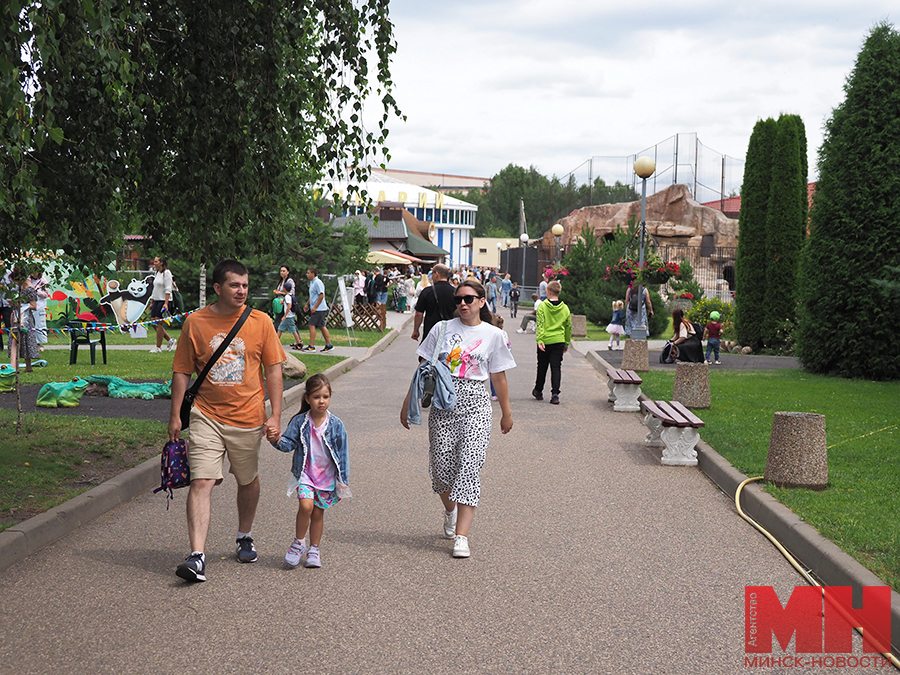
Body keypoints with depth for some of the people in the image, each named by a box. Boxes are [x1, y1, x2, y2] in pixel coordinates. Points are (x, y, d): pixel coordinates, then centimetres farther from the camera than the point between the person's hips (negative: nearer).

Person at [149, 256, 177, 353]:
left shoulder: (166, 273, -9)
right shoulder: (157, 273, 16)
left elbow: (168, 289, -15)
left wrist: (166, 303, -22)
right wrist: (151, 302, 19)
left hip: (164, 301, -9)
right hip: (156, 300, 9)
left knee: (159, 323, -7)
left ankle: (158, 347, 0)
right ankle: (170, 340, 16)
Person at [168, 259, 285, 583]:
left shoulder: (260, 322, 0)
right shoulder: (195, 322, -1)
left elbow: (273, 369, 3)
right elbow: (182, 371, 4)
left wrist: (275, 415, -2)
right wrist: (175, 416, 1)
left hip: (248, 419, 1)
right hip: (206, 417, -1)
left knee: (248, 481, 15)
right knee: (201, 482, -13)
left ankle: (245, 538, 39)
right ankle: (197, 556, -16)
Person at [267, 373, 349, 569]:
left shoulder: (336, 424, -3)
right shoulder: (299, 422, -5)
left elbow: (342, 452, 2)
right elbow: (289, 443, -3)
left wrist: (344, 479, 3)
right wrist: (277, 441, -26)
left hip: (327, 476, 1)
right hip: (304, 473, -1)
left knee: (318, 512, 8)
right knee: (306, 505, -21)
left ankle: (313, 550, 25)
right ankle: (298, 543, 0)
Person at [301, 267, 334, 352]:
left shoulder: (317, 282, -15)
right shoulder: (312, 282, 17)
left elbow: (321, 295, -21)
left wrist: (315, 307, -21)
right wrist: (307, 304, 23)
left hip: (318, 309, -10)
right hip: (316, 309, 10)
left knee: (312, 326, -9)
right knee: (322, 326, 10)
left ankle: (311, 346, -7)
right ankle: (329, 345, 12)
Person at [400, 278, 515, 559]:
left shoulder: (493, 335, 3)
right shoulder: (443, 330, 4)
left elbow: (499, 378, 11)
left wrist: (506, 413, 16)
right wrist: (408, 404, 7)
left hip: (475, 405, -1)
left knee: (470, 464, -11)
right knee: (441, 464, 3)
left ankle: (461, 535, -11)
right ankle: (450, 511, 35)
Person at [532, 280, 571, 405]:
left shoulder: (542, 306, -8)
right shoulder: (565, 308, 2)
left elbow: (540, 325, -15)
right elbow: (568, 327, 8)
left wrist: (540, 340, -17)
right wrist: (567, 343, 17)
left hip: (545, 342, -2)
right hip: (559, 342, 2)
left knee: (542, 367, 13)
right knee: (556, 367, 2)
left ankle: (538, 391, 29)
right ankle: (555, 394, -9)